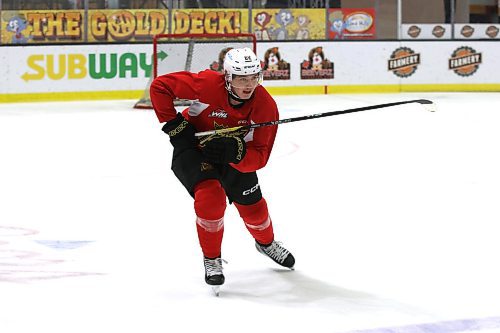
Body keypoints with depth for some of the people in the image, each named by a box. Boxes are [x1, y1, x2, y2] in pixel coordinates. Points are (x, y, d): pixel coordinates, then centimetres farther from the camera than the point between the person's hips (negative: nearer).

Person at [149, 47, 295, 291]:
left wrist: (235, 151, -46)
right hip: (192, 146, -3)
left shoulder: (266, 106, -27)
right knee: (210, 196, -25)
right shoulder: (207, 85, -34)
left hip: (235, 154, 3)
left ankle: (266, 243, 47)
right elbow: (159, 86, -25)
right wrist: (173, 124, -25)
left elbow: (259, 157, -27)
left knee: (253, 206, 11)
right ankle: (211, 260, -3)